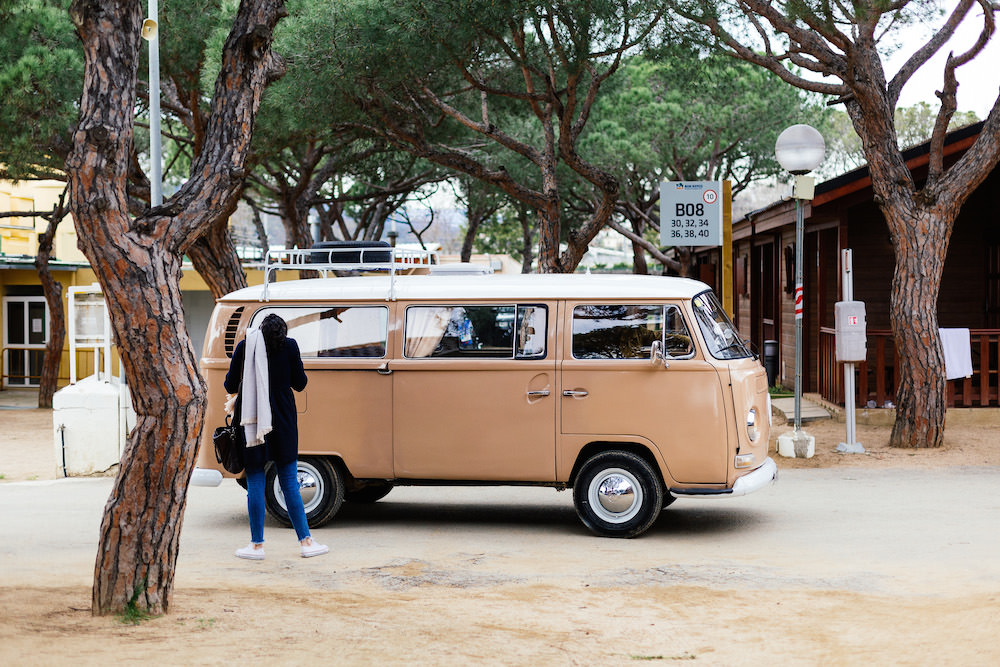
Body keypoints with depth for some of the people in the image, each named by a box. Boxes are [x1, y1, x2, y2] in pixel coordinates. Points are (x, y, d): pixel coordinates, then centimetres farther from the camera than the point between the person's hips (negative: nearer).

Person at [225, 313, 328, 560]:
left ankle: (257, 545, 6)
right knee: (289, 482, 6)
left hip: (252, 422, 0)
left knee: (255, 482, 5)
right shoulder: (289, 345, 1)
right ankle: (306, 541, 7)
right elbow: (300, 383, 3)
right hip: (282, 421, 0)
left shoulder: (244, 346, 3)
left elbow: (230, 386, 5)